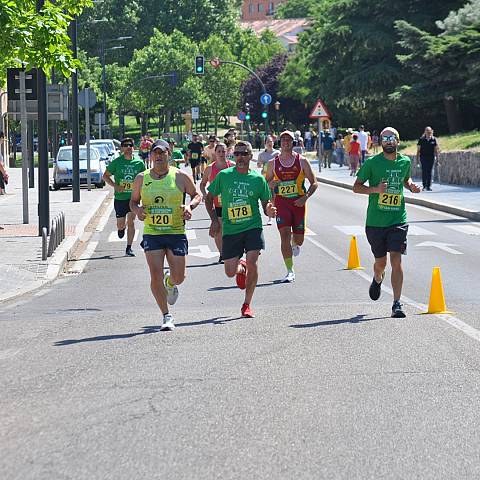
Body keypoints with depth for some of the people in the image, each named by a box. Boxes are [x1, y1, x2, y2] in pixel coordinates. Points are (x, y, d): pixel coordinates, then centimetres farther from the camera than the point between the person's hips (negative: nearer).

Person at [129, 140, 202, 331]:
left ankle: (170, 283, 42)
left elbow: (197, 194, 8)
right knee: (156, 276, -11)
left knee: (179, 277, 3)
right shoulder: (142, 178, 5)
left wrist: (190, 206, -13)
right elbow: (133, 200, 15)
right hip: (152, 234, 1)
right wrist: (137, 209, -8)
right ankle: (167, 316, 0)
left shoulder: (180, 176, -1)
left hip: (176, 232, 0)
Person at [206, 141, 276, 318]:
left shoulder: (258, 179, 2)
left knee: (252, 264, -17)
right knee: (230, 272, -1)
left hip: (253, 227, -1)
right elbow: (209, 198, 11)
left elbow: (266, 205, 9)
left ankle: (247, 305, -1)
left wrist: (270, 211, -14)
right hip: (230, 230, 1)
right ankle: (241, 267, 38)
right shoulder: (224, 176, 0)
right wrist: (214, 220, 0)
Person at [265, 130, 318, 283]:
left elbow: (314, 183, 3)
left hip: (298, 203, 0)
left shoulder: (302, 161, 0)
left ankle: (295, 244, 47)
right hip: (281, 203, 0)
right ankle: (290, 271, -10)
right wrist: (272, 184, -12)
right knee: (285, 235, -14)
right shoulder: (273, 163, 4)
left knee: (299, 238, 7)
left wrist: (305, 198, -12)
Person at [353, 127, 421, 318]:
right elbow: (356, 186, -1)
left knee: (396, 261, -11)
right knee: (380, 261, 12)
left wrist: (411, 186, 4)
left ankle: (397, 304, -9)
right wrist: (375, 189, -18)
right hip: (375, 221, -1)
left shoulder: (405, 162, 6)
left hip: (398, 220, 1)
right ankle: (377, 280, 48)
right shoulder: (372, 162, -5)